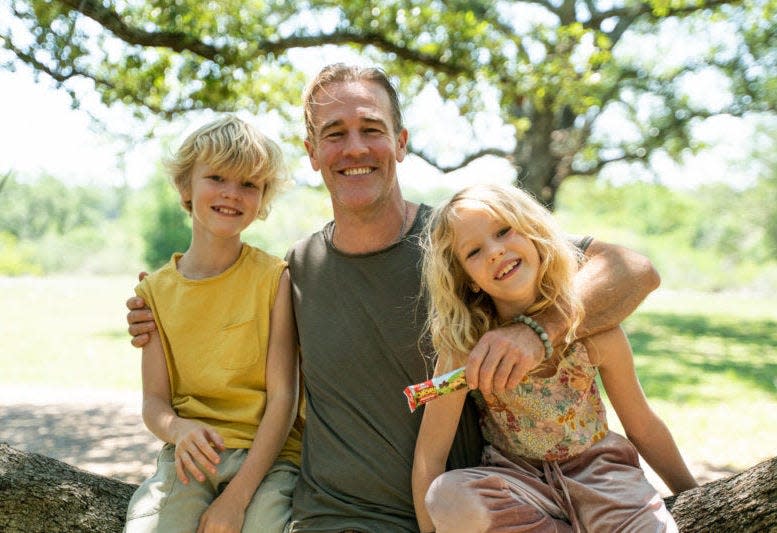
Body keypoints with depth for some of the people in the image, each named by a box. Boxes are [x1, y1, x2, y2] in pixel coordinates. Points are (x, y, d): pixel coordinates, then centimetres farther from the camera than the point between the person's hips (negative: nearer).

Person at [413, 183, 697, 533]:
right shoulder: (466, 344, -20)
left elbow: (644, 427, 0)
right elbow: (430, 453, -16)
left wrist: (695, 498, 10)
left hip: (595, 469, -1)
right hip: (516, 481, 1)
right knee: (448, 498, -32)